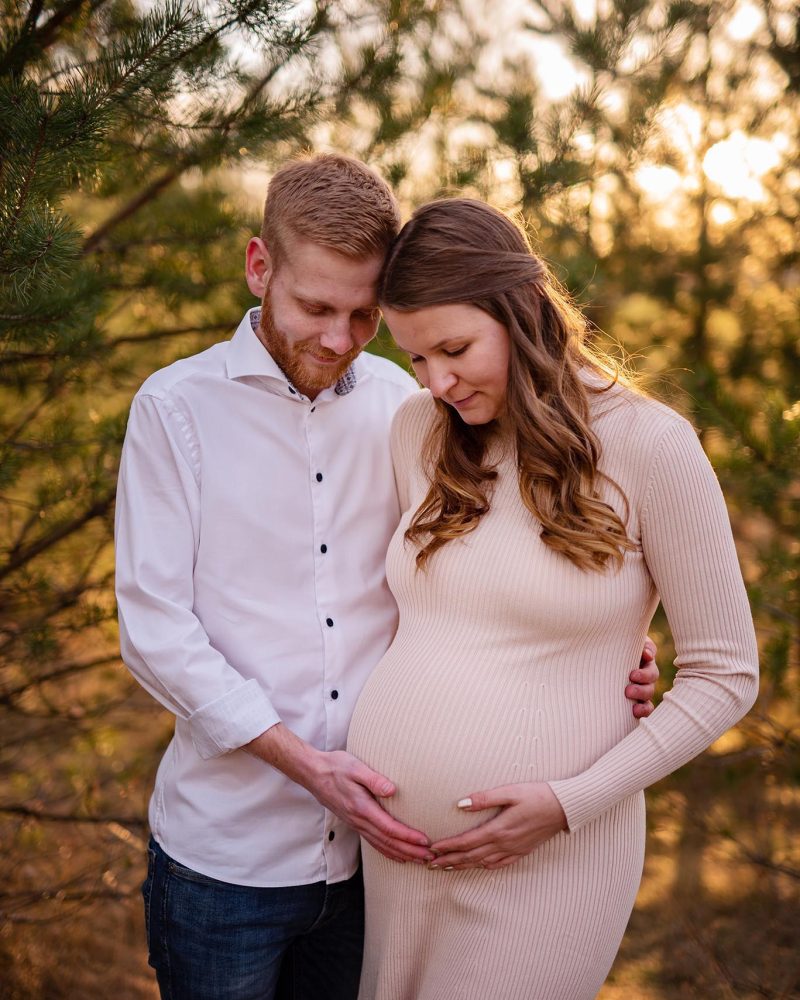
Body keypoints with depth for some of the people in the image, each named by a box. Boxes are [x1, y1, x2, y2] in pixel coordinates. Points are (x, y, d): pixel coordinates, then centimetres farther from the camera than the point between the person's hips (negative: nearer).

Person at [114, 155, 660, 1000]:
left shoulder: (399, 402, 2)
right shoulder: (176, 408, -7)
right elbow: (153, 628, -11)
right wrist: (302, 760, -18)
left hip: (373, 840, 3)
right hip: (226, 853, -3)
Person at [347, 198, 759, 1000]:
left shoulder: (647, 445, -11)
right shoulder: (418, 432, 2)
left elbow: (724, 676, -7)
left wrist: (572, 803, -14)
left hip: (543, 863, -4)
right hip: (387, 837, 5)